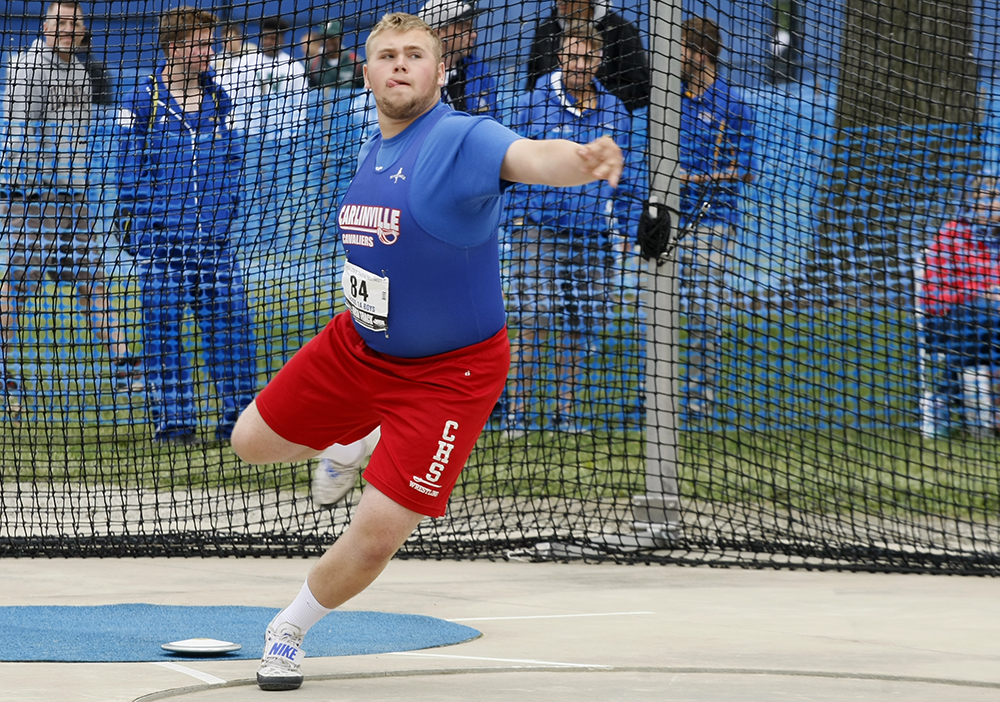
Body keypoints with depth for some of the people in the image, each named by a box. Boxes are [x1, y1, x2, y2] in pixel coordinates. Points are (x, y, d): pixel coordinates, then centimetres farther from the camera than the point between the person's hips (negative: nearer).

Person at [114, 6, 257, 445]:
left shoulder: (217, 99, 12)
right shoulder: (143, 100, -1)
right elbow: (130, 166, 1)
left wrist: (225, 211, 8)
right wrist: (131, 226, -4)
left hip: (212, 235, 3)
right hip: (160, 234, -3)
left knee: (230, 321, 0)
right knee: (163, 328, -1)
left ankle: (238, 417, 7)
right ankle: (173, 421, 6)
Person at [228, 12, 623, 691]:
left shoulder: (463, 139, -24)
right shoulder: (372, 150, 0)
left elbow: (533, 156, -47)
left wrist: (583, 160, -67)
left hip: (447, 373, -7)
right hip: (356, 348, 7)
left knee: (376, 535, -11)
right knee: (252, 442, 18)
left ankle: (289, 631, 15)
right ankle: (355, 443, 48)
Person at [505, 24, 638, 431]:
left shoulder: (614, 112, 10)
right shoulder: (534, 104, 1)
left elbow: (625, 175, 15)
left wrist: (625, 226, 10)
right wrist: (518, 213, -2)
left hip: (595, 234, 3)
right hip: (540, 229, -3)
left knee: (580, 323, 5)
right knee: (536, 319, -10)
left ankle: (565, 409, 13)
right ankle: (518, 407, -3)